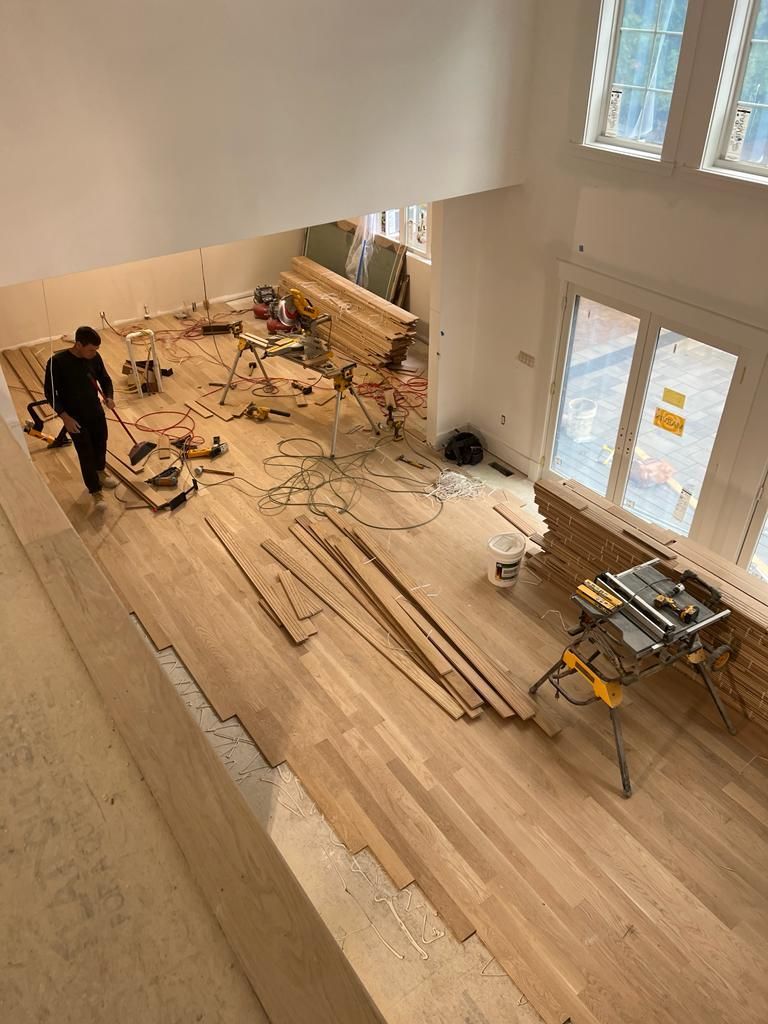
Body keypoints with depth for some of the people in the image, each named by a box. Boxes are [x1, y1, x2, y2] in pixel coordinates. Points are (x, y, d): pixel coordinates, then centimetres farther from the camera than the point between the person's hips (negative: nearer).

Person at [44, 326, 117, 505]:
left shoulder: (95, 358, -8)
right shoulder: (57, 362, -23)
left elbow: (105, 379, 7)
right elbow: (50, 393, -15)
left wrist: (109, 397, -13)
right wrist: (64, 416, -21)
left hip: (96, 412, 5)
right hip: (75, 418, -5)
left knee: (101, 444, 22)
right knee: (86, 454, 1)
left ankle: (100, 473, 50)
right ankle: (96, 492, 15)